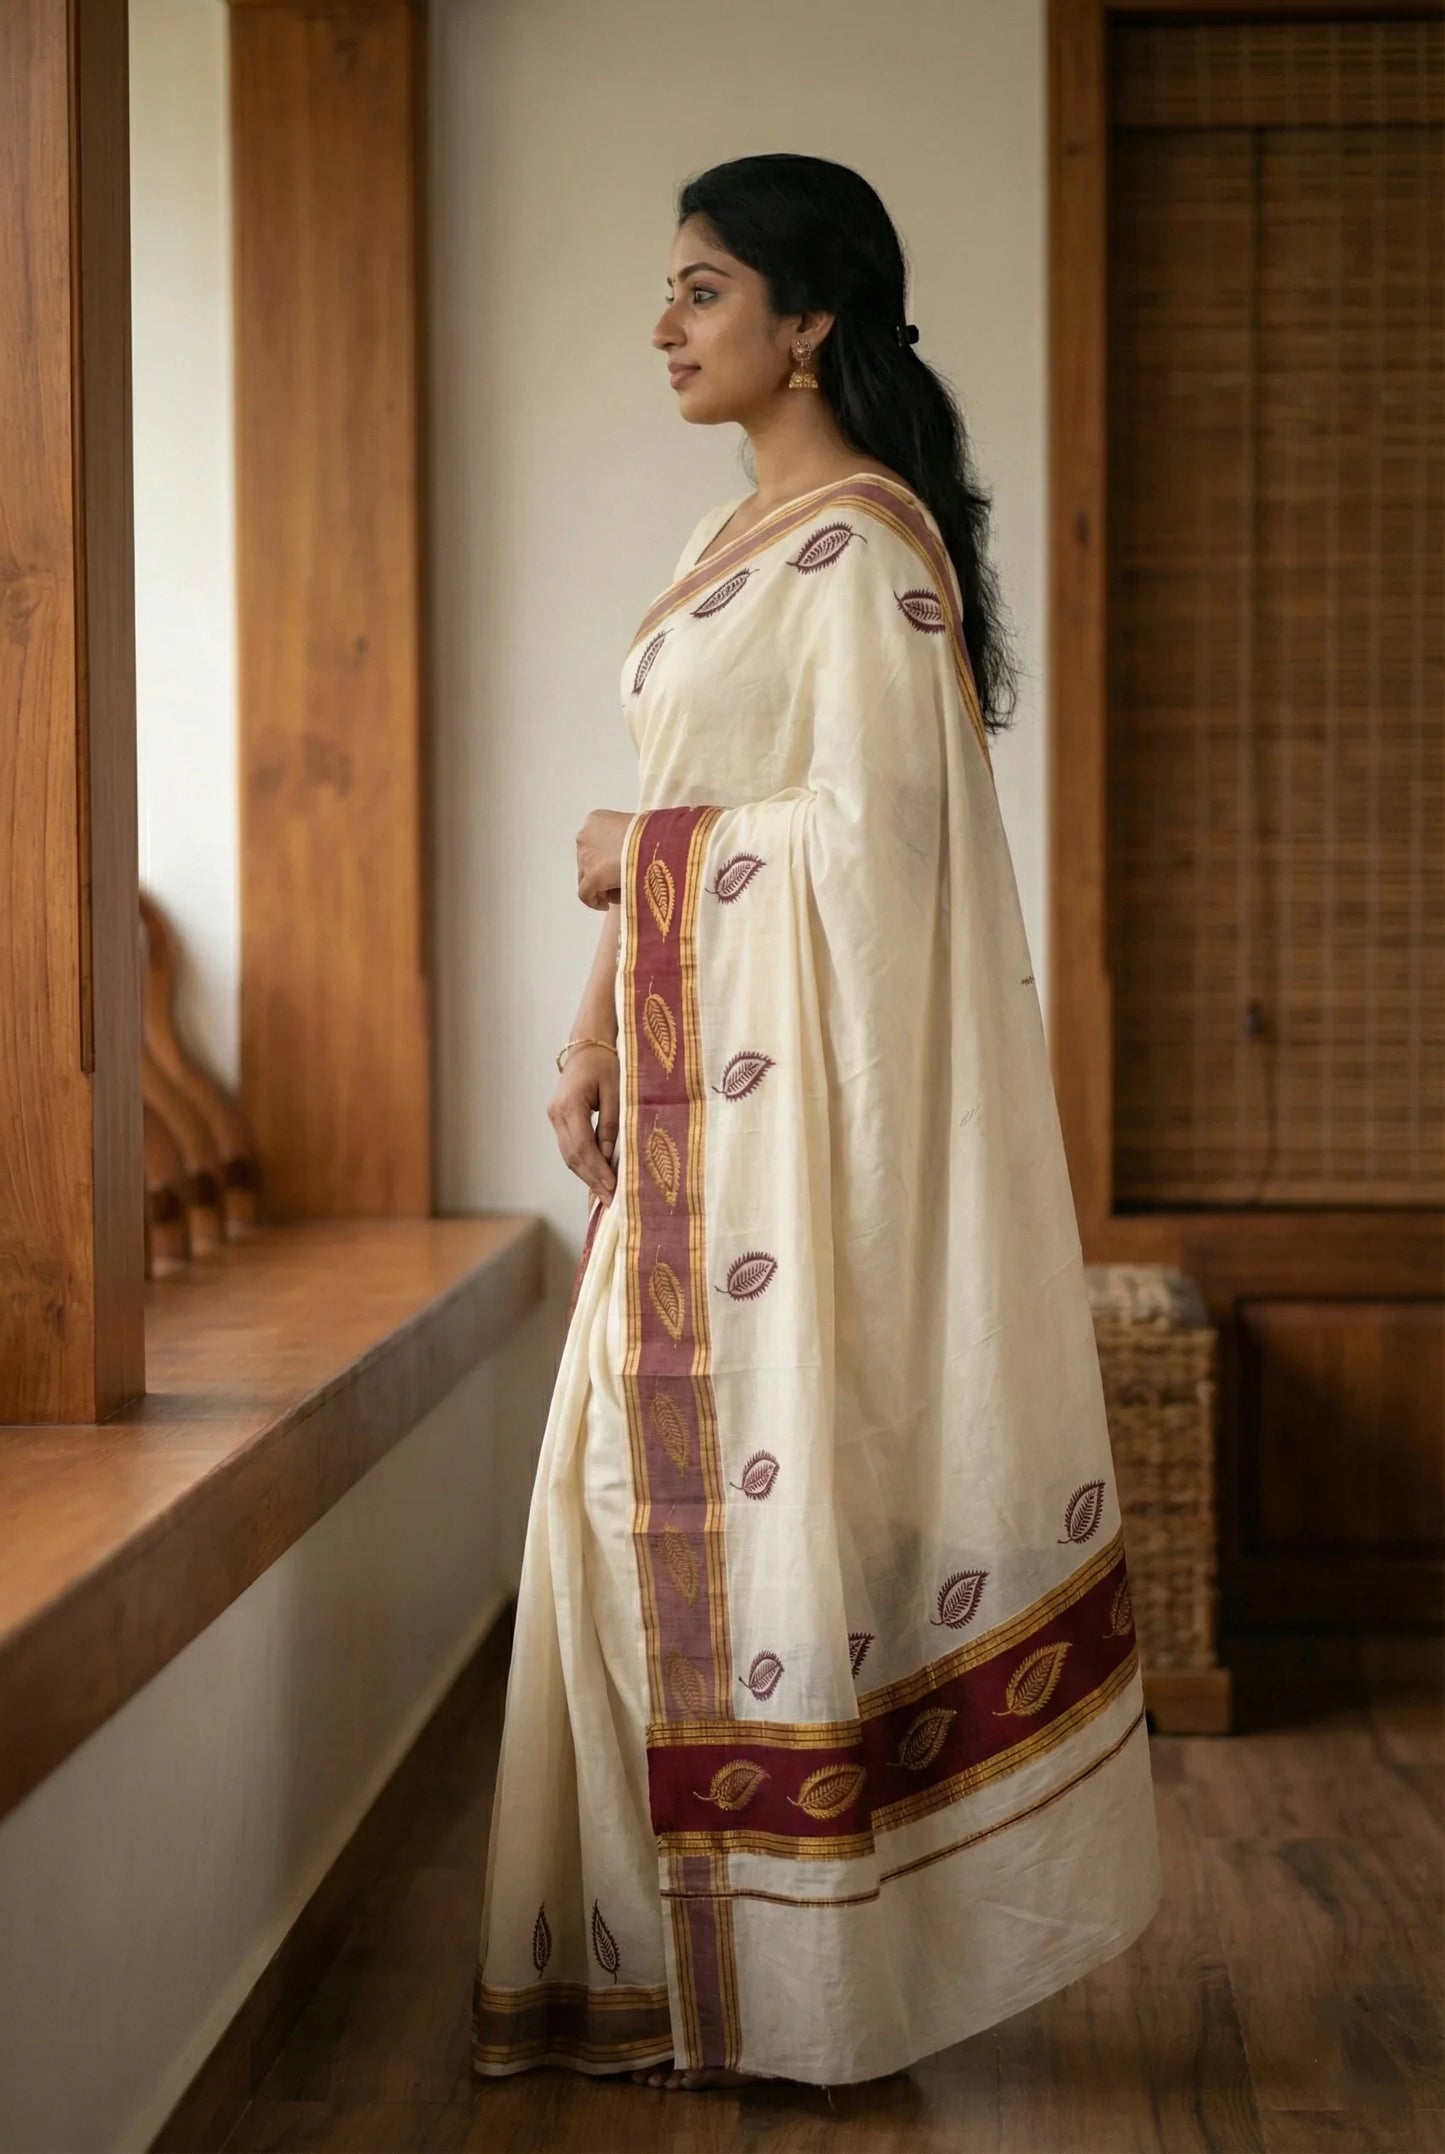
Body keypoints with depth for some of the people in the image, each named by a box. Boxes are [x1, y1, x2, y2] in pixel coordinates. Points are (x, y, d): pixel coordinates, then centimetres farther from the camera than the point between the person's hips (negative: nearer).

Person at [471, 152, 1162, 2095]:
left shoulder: (864, 539, -12)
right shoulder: (740, 539, 17)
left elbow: (876, 831, -21)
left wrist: (641, 852, -8)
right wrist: (598, 1032, 10)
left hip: (804, 1087, -9)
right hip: (699, 1083, 9)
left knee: (774, 1481, -4)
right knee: (663, 1481, 11)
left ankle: (796, 1977, 8)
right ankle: (666, 1943, 22)